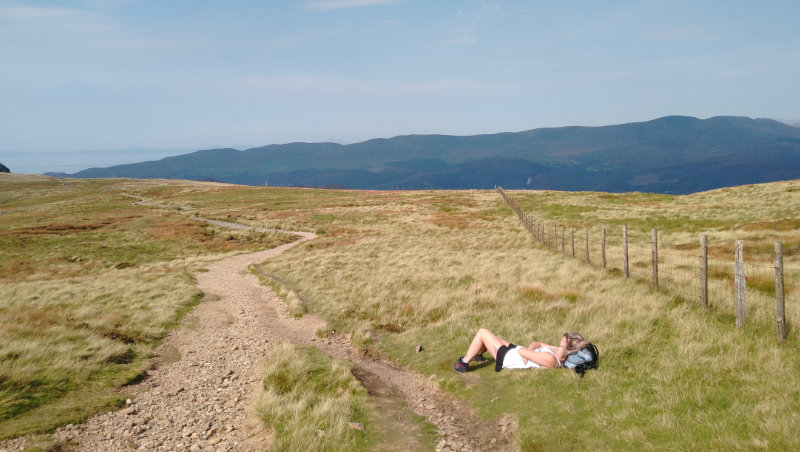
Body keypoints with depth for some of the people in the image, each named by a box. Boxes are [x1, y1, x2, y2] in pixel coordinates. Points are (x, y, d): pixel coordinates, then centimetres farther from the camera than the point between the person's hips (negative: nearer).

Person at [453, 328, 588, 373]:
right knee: (485, 334, 21)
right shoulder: (557, 351, -5)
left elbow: (521, 351, -28)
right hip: (513, 349, 9)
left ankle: (464, 363, 13)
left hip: (506, 358, -9)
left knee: (482, 332, -2)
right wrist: (531, 349, -11)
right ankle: (477, 355, 48)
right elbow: (536, 343, 6)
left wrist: (526, 350, -9)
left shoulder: (550, 359, -34)